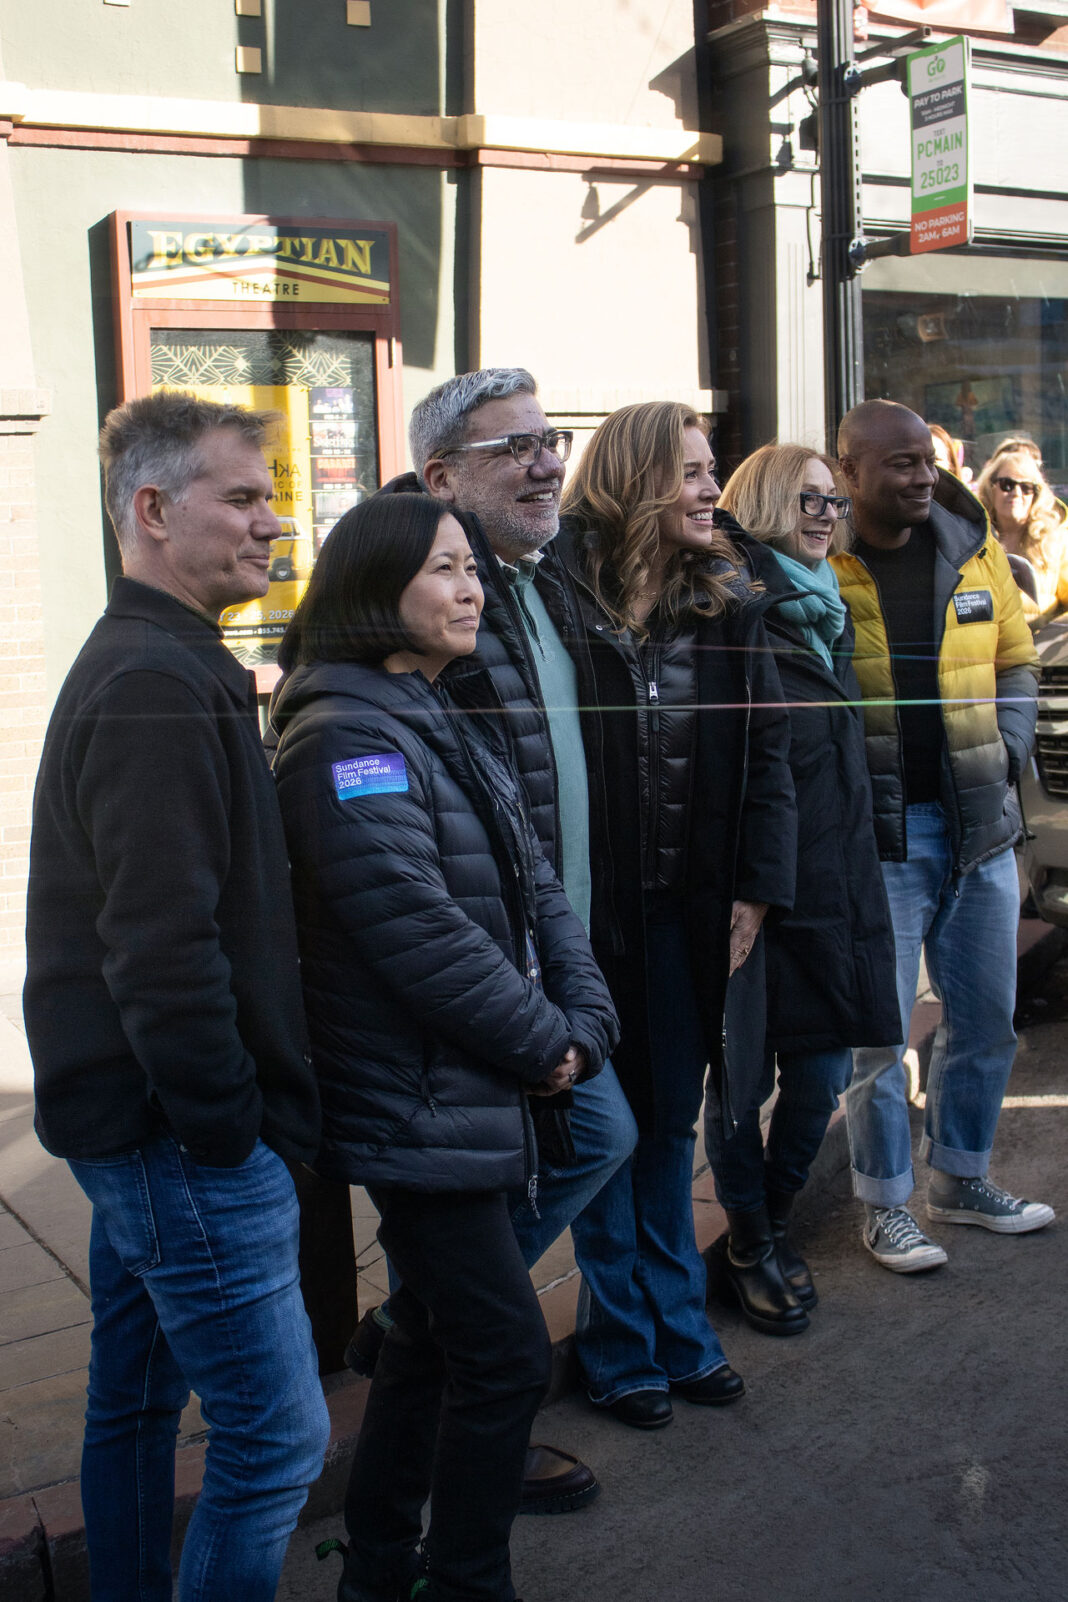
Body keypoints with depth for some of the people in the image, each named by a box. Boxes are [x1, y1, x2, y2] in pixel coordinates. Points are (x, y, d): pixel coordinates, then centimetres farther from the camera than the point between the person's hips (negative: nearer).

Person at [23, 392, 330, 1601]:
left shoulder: (141, 666, 15)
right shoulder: (160, 686, -18)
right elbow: (162, 942, -25)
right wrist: (225, 1125, -16)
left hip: (130, 1121, 11)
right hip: (182, 1136, -11)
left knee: (136, 1401, 21)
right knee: (275, 1435, -2)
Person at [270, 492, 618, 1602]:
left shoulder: (449, 723, 13)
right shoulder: (347, 737, -17)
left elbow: (532, 884, 9)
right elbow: (419, 930, -24)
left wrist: (585, 1021, -4)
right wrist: (544, 1044, -13)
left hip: (472, 1095, 10)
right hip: (416, 1111, -10)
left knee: (434, 1336, 19)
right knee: (506, 1355, -2)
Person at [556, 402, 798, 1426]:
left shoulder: (725, 605, 5)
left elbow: (767, 753, 6)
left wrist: (758, 888, -3)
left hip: (694, 908, 5)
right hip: (595, 908, -4)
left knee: (671, 1120, 17)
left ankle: (679, 1330, 32)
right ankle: (622, 1346, 26)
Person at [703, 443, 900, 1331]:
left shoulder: (828, 615, 16)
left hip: (837, 886, 7)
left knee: (821, 1077, 11)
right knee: (746, 1079, 6)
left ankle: (768, 1225, 32)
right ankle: (750, 1242, 26)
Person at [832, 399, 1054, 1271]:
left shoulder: (975, 550, 7)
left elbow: (1016, 663, 16)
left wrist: (1007, 752, 3)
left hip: (979, 823, 5)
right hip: (876, 833, -5)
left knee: (987, 1019, 15)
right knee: (879, 1029, 2)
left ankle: (961, 1177, 34)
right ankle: (886, 1205, 19)